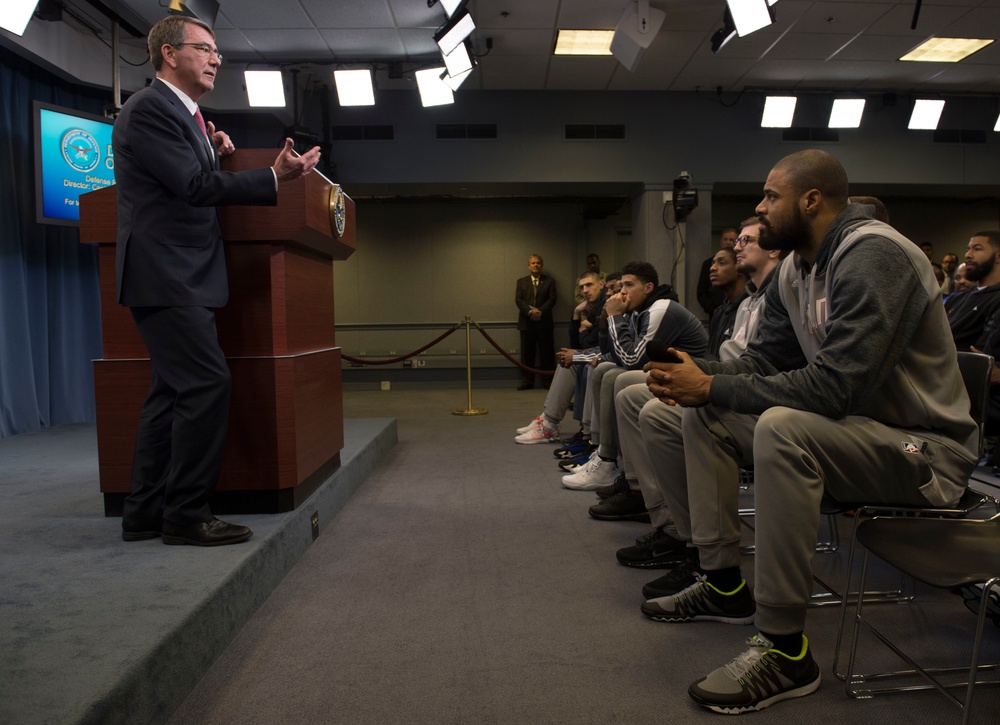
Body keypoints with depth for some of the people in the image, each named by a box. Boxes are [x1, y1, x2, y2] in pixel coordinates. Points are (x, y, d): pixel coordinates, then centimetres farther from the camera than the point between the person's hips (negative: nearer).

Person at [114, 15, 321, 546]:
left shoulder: (181, 113, 22)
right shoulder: (149, 109, -9)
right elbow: (196, 185, -18)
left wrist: (210, 147, 13)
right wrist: (275, 177, -22)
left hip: (180, 276, 11)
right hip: (165, 276, -11)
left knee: (173, 391, 10)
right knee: (207, 382, -15)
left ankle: (144, 514, 19)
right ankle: (186, 516, -5)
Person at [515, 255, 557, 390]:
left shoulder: (549, 281, 10)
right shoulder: (521, 282, 13)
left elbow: (552, 299, -1)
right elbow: (518, 300, 1)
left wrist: (540, 311, -16)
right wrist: (530, 311, -15)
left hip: (544, 322, -1)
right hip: (526, 322, 1)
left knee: (546, 352, 1)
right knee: (527, 353, 2)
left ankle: (548, 380, 6)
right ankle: (527, 381, 6)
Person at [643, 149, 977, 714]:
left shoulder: (873, 255, -21)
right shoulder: (796, 268, 7)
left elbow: (833, 387, -30)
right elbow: (764, 360, 9)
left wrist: (712, 387, -25)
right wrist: (698, 374, -11)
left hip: (927, 446, -9)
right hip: (853, 426, 9)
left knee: (782, 428, -36)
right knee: (704, 417, 3)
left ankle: (785, 650, -23)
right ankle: (725, 585, 10)